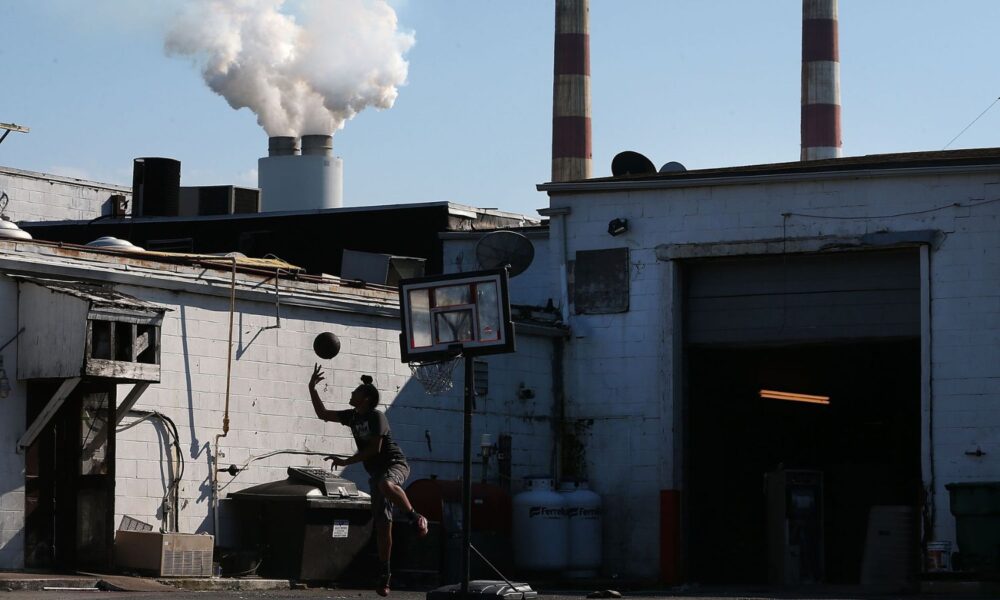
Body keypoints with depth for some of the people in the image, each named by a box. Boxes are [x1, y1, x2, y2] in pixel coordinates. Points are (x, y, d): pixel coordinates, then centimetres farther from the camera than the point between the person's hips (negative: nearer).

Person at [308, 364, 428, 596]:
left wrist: (346, 462, -13)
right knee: (382, 524, 3)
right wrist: (312, 389, 8)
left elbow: (374, 449, -18)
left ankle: (416, 518, -29)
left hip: (395, 464, -7)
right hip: (376, 472, 7)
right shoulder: (352, 416, 10)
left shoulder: (376, 417, -12)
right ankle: (384, 574, 6)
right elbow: (323, 414, 16)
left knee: (386, 485, -44)